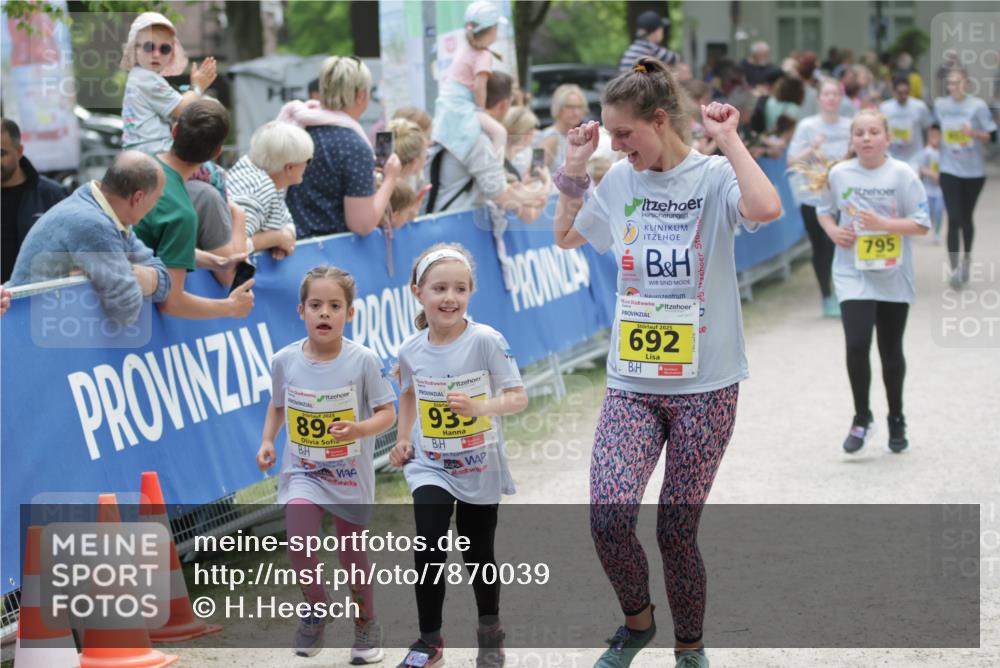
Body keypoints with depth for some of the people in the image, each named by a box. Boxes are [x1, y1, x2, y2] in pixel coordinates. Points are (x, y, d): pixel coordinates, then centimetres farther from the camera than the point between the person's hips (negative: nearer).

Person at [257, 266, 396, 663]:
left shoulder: (364, 361, -15)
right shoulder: (285, 360, -6)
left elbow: (386, 413, -11)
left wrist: (359, 429, -29)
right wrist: (267, 441, -1)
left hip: (350, 474, -1)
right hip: (302, 470, 1)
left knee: (352, 555, 10)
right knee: (299, 544, -17)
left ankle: (366, 623, 35)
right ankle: (317, 608, 12)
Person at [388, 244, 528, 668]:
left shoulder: (486, 341, -17)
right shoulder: (411, 350, -5)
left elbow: (518, 398, -17)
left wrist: (482, 407, -34)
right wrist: (403, 438, 6)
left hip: (480, 469, -2)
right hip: (430, 467, 2)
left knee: (477, 553, 10)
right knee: (428, 545, -15)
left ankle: (490, 630, 35)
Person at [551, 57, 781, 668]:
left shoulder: (714, 177, -8)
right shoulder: (621, 181, 6)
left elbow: (765, 208, -31)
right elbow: (566, 236, 22)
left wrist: (728, 138, -19)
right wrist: (575, 166, 9)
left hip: (705, 386, -3)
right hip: (631, 383, 3)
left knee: (677, 531, 2)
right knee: (610, 519, -14)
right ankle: (637, 619, 15)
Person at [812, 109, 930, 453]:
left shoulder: (902, 174, -8)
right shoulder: (839, 174, -2)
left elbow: (922, 224, -7)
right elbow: (824, 210, 15)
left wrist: (882, 223, -21)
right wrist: (833, 231, -6)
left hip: (893, 277, 0)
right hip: (853, 274, 0)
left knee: (891, 351, 11)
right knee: (857, 345, -15)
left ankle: (896, 419, 31)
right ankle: (862, 418, 5)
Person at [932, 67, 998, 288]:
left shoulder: (978, 106, -8)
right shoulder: (939, 105, 0)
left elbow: (992, 136, -8)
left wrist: (974, 133, -24)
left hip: (973, 171, 0)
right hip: (949, 170, 0)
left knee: (966, 217, 13)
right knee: (954, 219, -11)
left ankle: (966, 259, 35)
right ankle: (955, 268, -12)